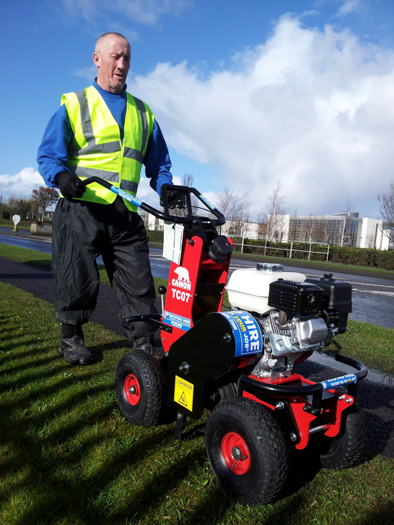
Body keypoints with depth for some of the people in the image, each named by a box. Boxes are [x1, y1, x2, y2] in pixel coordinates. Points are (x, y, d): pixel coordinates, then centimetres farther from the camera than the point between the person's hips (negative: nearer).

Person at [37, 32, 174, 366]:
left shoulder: (143, 112, 21)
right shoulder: (74, 104, 10)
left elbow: (159, 163, 22)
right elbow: (48, 155, 3)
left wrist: (167, 190, 3)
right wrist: (61, 176, -19)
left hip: (125, 214, 3)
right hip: (81, 209, -2)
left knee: (138, 281, -1)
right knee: (78, 280, 4)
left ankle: (145, 344, 7)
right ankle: (71, 338, 25)